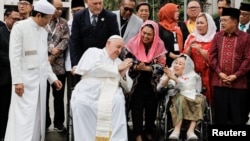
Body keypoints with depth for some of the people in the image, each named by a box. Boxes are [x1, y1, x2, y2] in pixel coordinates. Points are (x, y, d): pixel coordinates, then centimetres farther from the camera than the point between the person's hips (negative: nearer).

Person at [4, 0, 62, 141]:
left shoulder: (44, 32, 14)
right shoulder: (20, 27, -7)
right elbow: (14, 56, -11)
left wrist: (53, 77, 12)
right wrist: (17, 80, -17)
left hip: (40, 80, 7)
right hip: (25, 80, -7)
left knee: (37, 116, 7)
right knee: (24, 116, -10)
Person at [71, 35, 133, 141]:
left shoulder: (119, 62, 25)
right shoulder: (94, 52, 14)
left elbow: (127, 88, 21)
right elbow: (93, 68, -8)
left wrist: (123, 74, 1)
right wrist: (117, 68, 1)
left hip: (111, 98, 3)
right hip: (88, 95, -3)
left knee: (118, 101, -29)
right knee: (81, 102, -33)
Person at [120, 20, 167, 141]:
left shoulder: (159, 46, -5)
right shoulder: (133, 44, -8)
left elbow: (161, 66, -9)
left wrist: (147, 68, -23)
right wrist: (135, 67, -23)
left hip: (152, 83, 1)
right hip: (137, 82, -1)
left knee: (151, 107, 7)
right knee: (137, 107, -7)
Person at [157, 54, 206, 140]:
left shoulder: (192, 75, 6)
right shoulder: (170, 73, 12)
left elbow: (186, 87, -15)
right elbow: (159, 88, 0)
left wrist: (173, 78, -27)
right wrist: (167, 78, -16)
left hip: (191, 100, 1)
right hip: (174, 100, 0)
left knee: (200, 98, -30)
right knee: (180, 97, -33)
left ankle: (191, 129, -37)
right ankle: (177, 129, -43)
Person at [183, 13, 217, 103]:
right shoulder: (192, 37, 11)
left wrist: (200, 50, -16)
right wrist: (190, 47, -9)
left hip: (208, 75, -3)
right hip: (194, 74, 3)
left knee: (208, 98, -6)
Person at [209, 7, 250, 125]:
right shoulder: (217, 36, 8)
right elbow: (212, 56, 6)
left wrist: (236, 75, -12)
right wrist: (219, 72, -6)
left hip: (238, 83, -3)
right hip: (219, 82, 3)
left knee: (238, 115, 4)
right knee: (220, 115, 8)